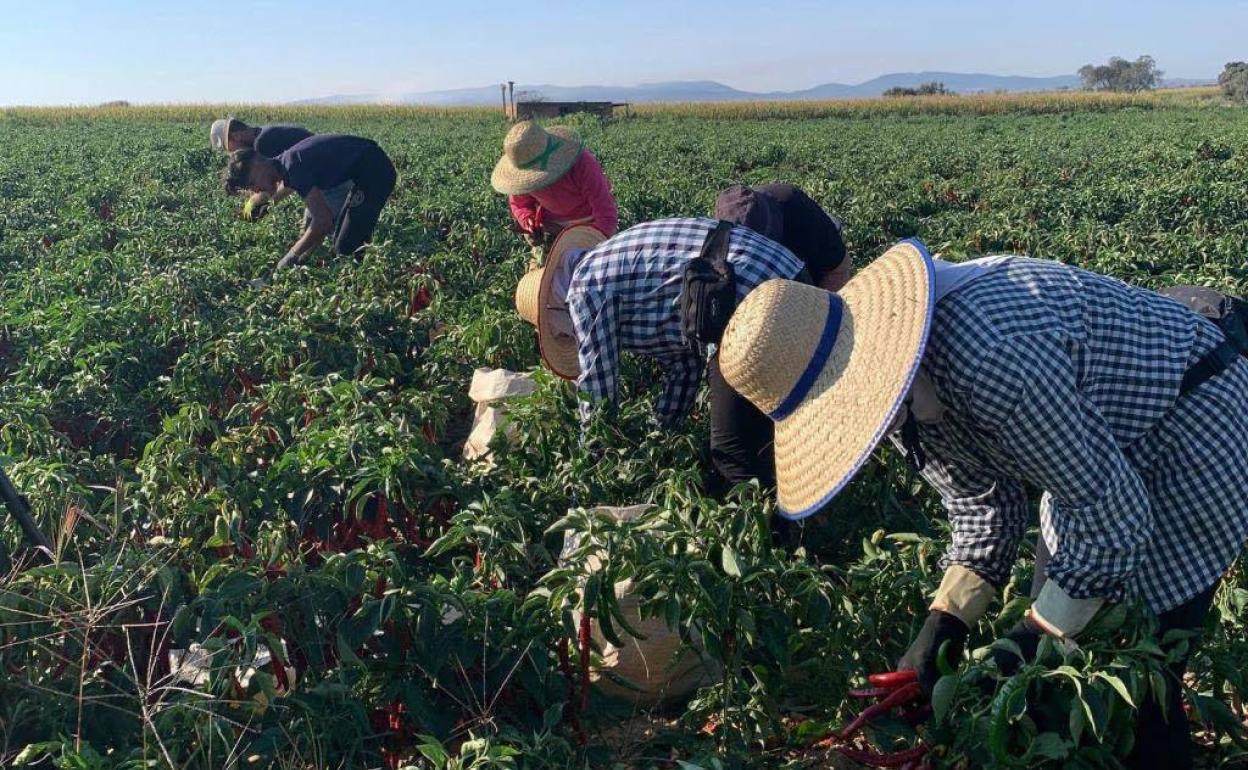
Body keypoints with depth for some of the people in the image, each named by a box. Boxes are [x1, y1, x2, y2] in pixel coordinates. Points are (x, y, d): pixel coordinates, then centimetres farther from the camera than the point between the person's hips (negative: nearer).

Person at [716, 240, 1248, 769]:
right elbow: (984, 504, -3)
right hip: (1100, 444, 8)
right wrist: (943, 624, -14)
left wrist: (1032, 642, -23)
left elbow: (1114, 517, -30)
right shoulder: (890, 375, -12)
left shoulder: (990, 359, -41)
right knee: (1076, 634, 12)